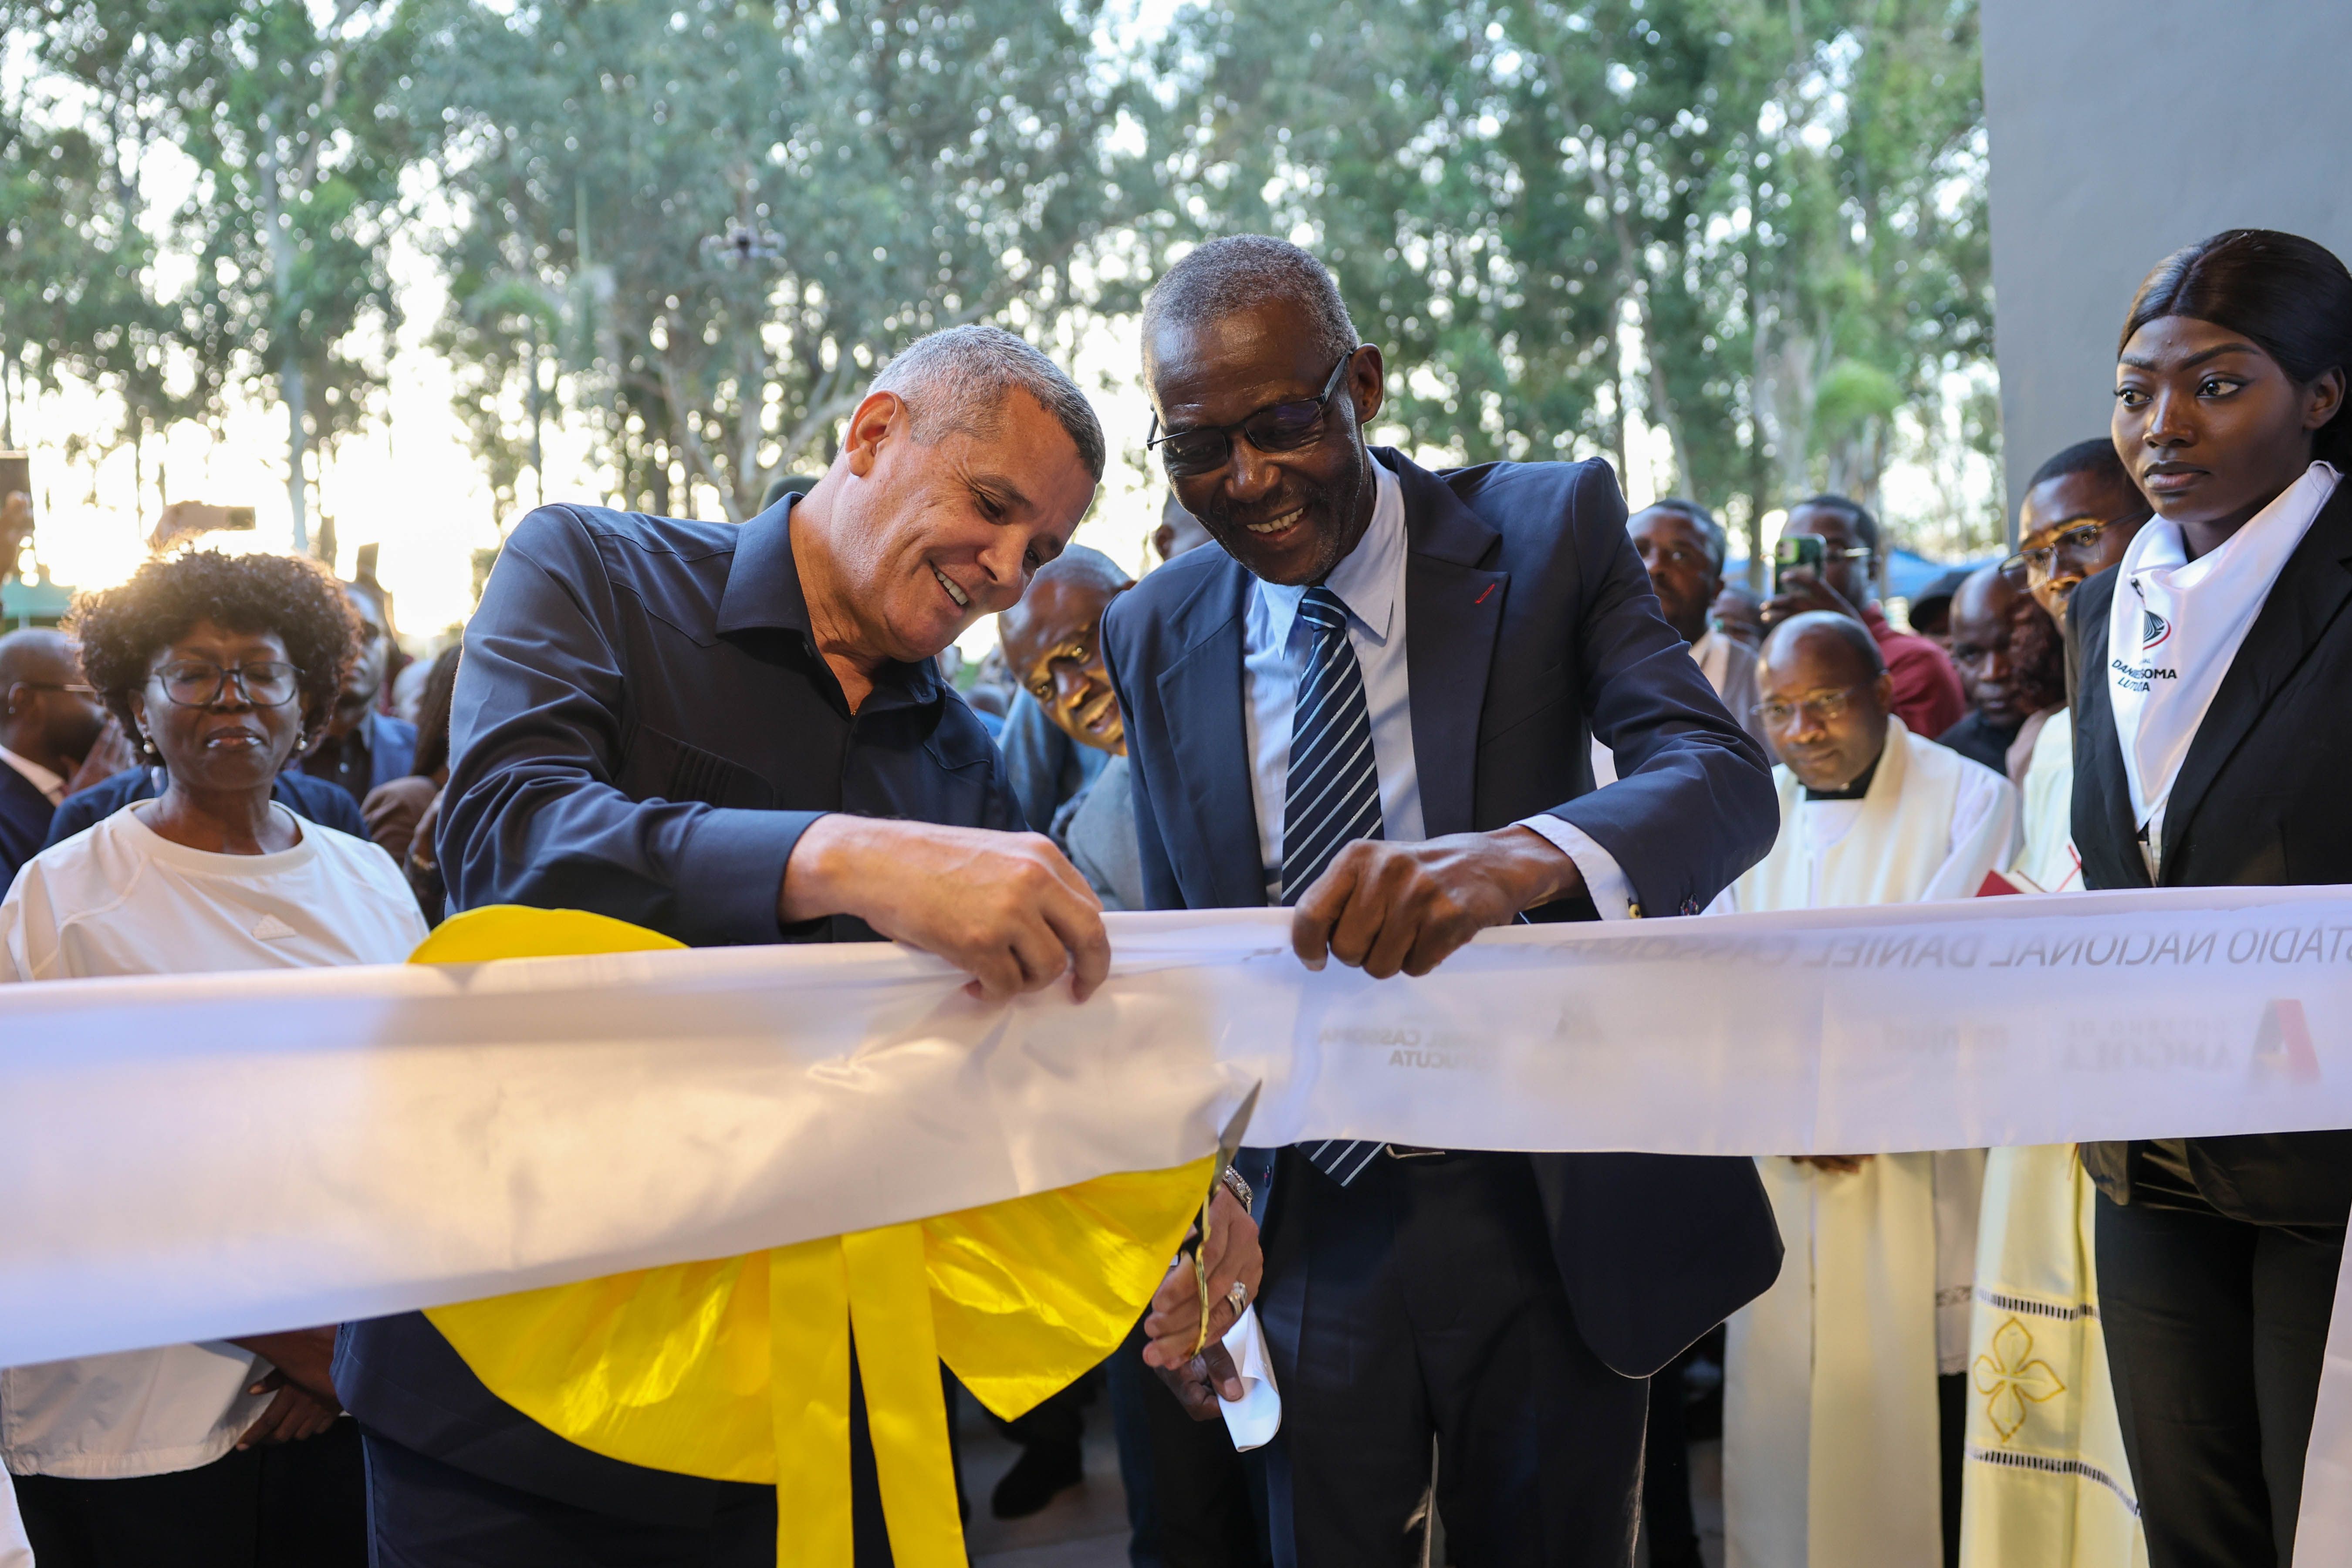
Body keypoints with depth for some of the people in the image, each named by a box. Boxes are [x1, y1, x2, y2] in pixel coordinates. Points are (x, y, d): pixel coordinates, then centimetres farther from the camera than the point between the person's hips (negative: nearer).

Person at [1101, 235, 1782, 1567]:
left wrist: (1520, 855, -42)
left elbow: (1724, 774, -21)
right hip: (1308, 1234, 2)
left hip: (1549, 1218, -2)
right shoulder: (1155, 636, 2)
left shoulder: (1550, 531, -7)